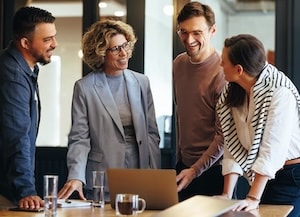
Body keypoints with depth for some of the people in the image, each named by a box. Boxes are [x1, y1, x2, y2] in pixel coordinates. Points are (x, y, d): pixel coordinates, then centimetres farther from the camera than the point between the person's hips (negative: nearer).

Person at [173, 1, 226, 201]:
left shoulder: (223, 72, -16)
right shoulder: (179, 63, 6)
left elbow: (224, 135, -16)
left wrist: (195, 170, -18)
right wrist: (179, 156, 17)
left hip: (212, 169, -6)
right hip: (184, 165, 6)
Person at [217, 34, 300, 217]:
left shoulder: (279, 92, -21)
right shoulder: (233, 94, 1)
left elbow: (272, 149, -25)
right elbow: (233, 146, -2)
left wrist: (253, 198, -28)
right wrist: (227, 195, -10)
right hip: (267, 178, 6)